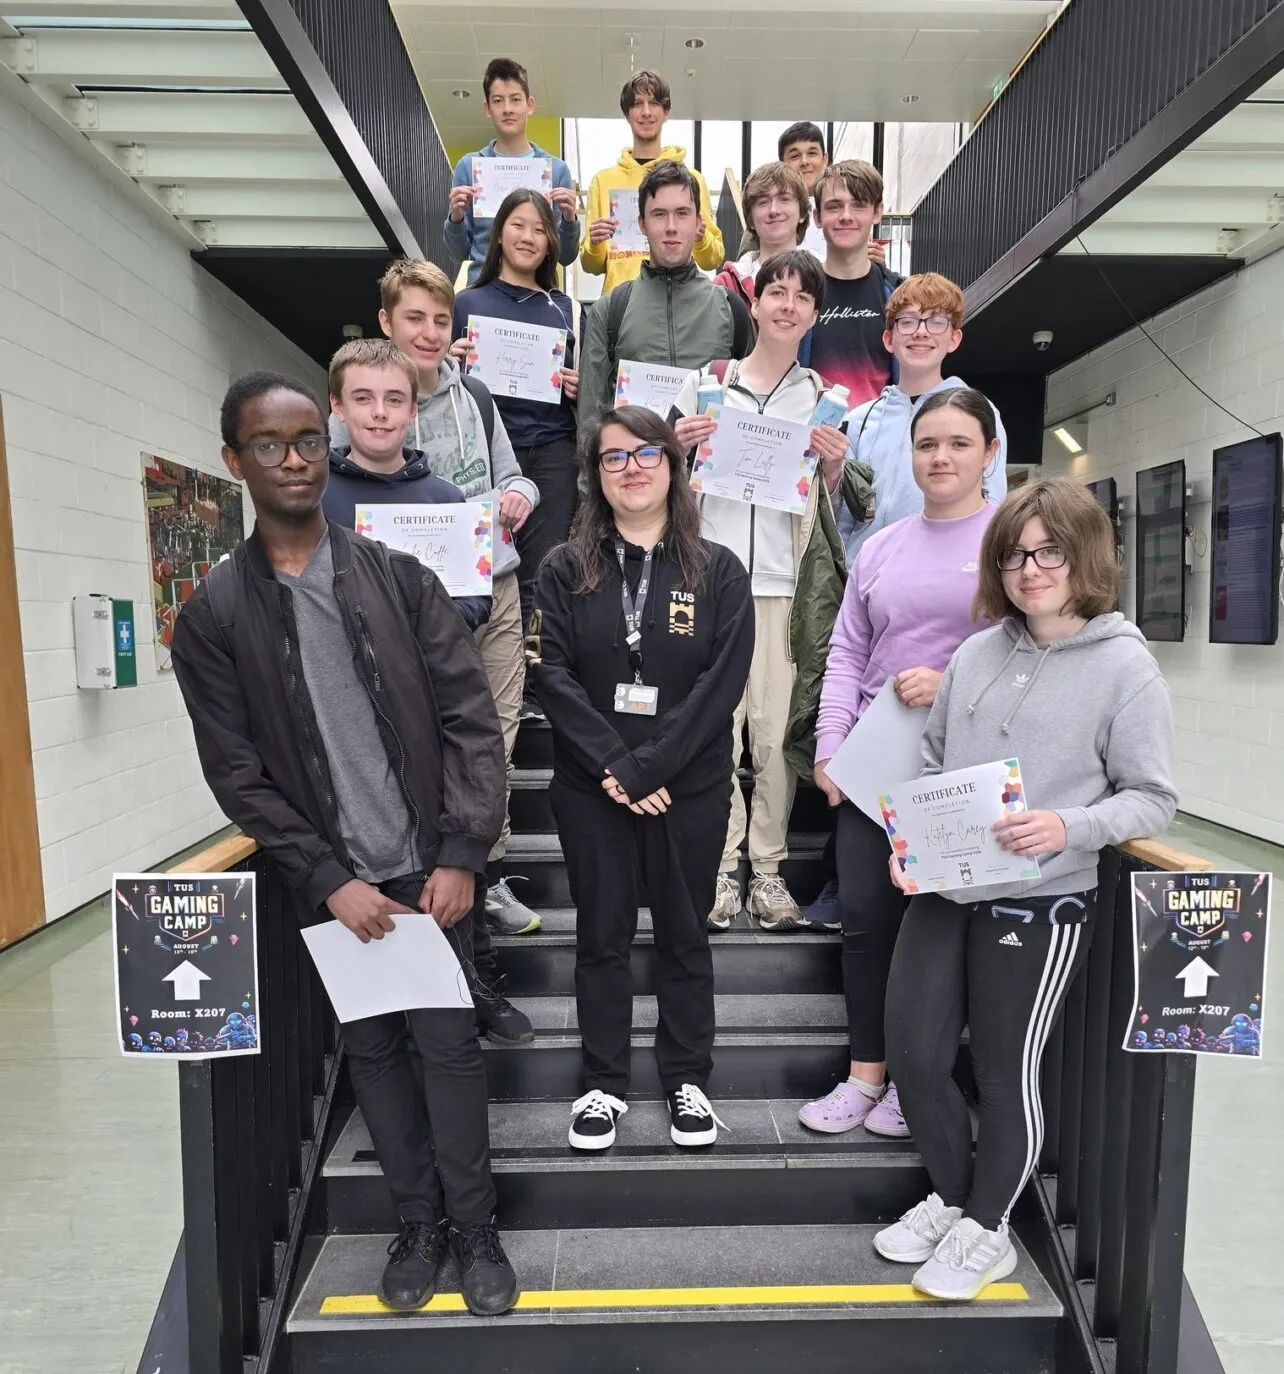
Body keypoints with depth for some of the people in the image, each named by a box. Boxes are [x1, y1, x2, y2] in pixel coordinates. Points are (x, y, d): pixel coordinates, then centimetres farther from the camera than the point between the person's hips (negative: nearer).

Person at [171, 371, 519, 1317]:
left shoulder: (401, 579, -1)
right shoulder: (215, 616, 0)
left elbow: (471, 718, -5)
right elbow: (237, 772, -2)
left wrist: (461, 856, -11)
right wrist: (329, 880, -9)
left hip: (429, 869, -1)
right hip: (330, 884, 1)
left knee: (448, 1043, 5)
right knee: (373, 1051, 13)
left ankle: (475, 1228, 26)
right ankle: (418, 1223, 33)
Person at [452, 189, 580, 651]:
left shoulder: (565, 308, 14)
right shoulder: (468, 302, 9)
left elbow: (582, 386, 19)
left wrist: (578, 389, -3)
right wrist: (454, 364, -9)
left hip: (553, 453, 1)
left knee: (540, 576, -2)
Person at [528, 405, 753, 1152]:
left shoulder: (719, 570, 0)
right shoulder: (566, 569, 2)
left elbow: (724, 681, -9)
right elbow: (552, 673, -6)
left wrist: (646, 768, -16)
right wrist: (611, 768, -16)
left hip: (690, 788, 0)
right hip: (591, 789, 1)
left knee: (685, 934, 12)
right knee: (602, 935, 11)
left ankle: (688, 1080, 29)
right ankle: (605, 1083, 27)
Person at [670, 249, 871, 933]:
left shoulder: (822, 399, 14)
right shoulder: (705, 383, 11)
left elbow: (830, 509, 16)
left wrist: (833, 468, -4)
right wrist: (680, 446, -6)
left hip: (783, 582, 1)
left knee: (776, 731, -1)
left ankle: (768, 868, 12)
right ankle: (721, 868, 9)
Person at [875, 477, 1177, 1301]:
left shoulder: (1126, 666, -7)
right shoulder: (976, 654, 7)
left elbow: (1153, 798, -7)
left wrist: (1069, 828, -24)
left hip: (1040, 905, -5)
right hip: (942, 893, 5)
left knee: (1006, 1073, 11)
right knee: (913, 1059, 11)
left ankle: (985, 1231, 37)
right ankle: (952, 1198, 39)